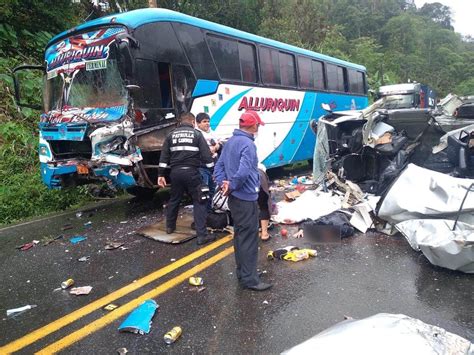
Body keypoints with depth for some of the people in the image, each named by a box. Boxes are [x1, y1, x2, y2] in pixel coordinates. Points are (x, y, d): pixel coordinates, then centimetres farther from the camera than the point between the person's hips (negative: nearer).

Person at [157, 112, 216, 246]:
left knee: (174, 199, 22)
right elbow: (206, 155, -5)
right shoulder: (197, 134, 2)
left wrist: (161, 174, 10)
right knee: (199, 202, 0)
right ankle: (202, 235, -4)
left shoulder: (171, 134, 11)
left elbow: (164, 156, 8)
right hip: (191, 172, -4)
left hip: (175, 172, 4)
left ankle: (170, 226, 39)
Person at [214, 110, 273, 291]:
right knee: (249, 238, -1)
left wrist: (224, 183, 0)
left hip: (234, 198, 9)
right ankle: (249, 279, 6)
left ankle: (242, 272, 30)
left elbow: (219, 166, 11)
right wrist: (231, 186, -14)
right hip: (246, 198, -9)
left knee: (240, 235, 18)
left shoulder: (230, 142, 10)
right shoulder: (248, 144, -19)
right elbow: (243, 172, -29)